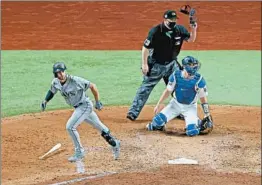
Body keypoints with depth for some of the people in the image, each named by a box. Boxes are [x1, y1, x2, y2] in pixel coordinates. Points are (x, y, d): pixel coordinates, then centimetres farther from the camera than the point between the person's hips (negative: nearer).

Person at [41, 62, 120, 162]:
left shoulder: (75, 80, -27)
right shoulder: (55, 82, -8)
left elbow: (92, 86, -18)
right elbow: (52, 91, 14)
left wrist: (97, 102, -13)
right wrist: (45, 101, -3)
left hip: (85, 105, -7)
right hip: (78, 107, 7)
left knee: (70, 126, -16)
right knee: (99, 126, 19)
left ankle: (80, 152, -2)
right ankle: (114, 143, 35)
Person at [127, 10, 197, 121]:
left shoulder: (179, 30, -5)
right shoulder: (155, 31, -20)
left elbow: (191, 39, 6)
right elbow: (146, 47, -16)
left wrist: (193, 29, -14)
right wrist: (144, 64, -20)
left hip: (172, 64, 5)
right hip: (156, 65, -5)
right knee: (145, 88, -5)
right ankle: (133, 113, -3)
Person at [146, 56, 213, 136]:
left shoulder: (199, 80, -21)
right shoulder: (176, 75, -15)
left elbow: (203, 99, -13)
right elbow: (168, 91, -1)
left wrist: (208, 116, -14)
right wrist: (158, 105, 0)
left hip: (190, 107, -2)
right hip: (176, 103, 2)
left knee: (192, 132, -22)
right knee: (157, 122, -15)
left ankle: (200, 124, 13)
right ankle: (157, 125, 24)